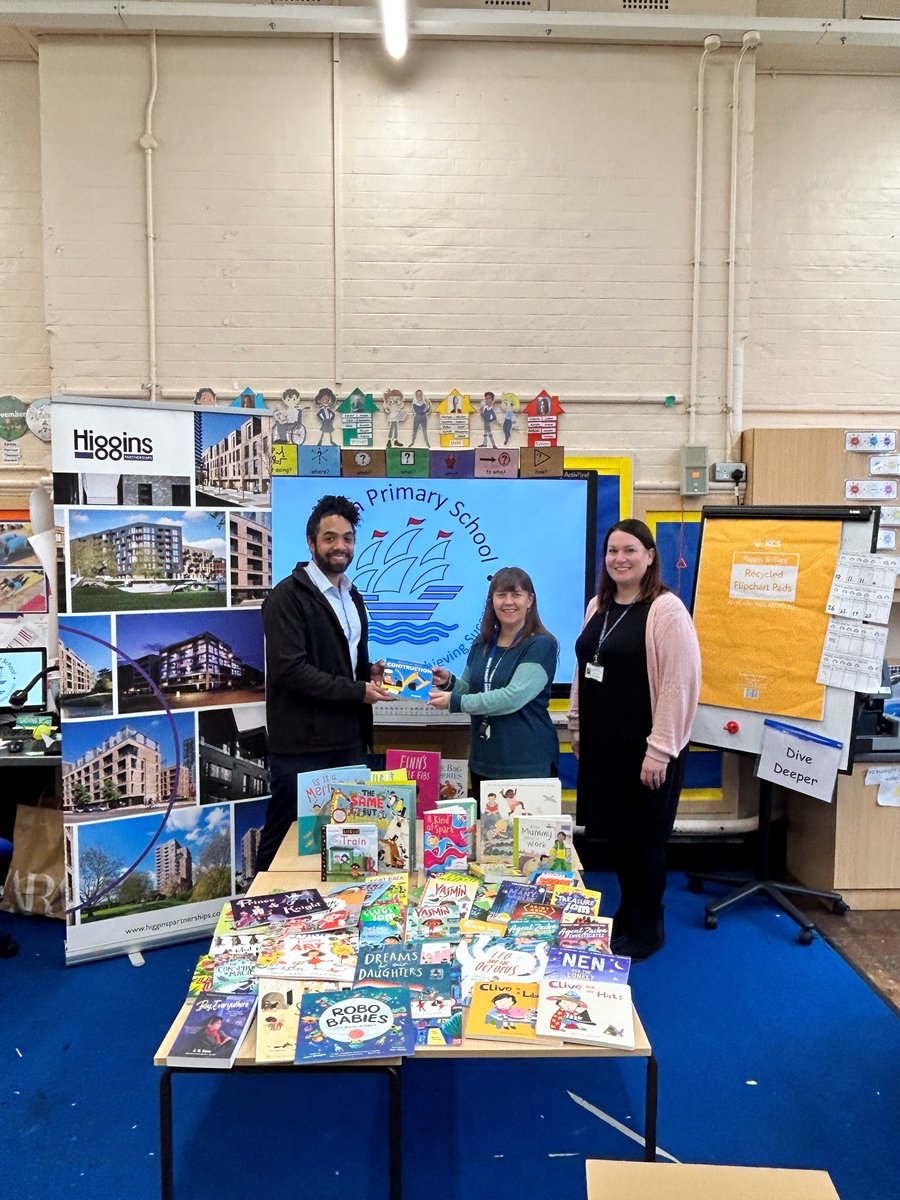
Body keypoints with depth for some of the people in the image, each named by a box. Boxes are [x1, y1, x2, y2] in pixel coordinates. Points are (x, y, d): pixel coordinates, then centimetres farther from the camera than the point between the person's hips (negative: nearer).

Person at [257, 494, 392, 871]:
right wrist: (358, 691, -17)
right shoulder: (288, 596, -11)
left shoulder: (352, 597, 16)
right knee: (286, 837, 5)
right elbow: (291, 669, -21)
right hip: (301, 744, -7)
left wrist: (369, 673, 4)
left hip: (348, 740, 8)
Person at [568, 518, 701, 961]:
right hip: (602, 744, 7)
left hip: (643, 750, -7)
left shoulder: (666, 610, -14)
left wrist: (659, 750, -19)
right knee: (615, 833, 16)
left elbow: (680, 684, -18)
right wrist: (577, 727, 17)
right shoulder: (598, 606, 10)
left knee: (642, 838, 6)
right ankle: (626, 916, 36)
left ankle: (648, 930, 26)